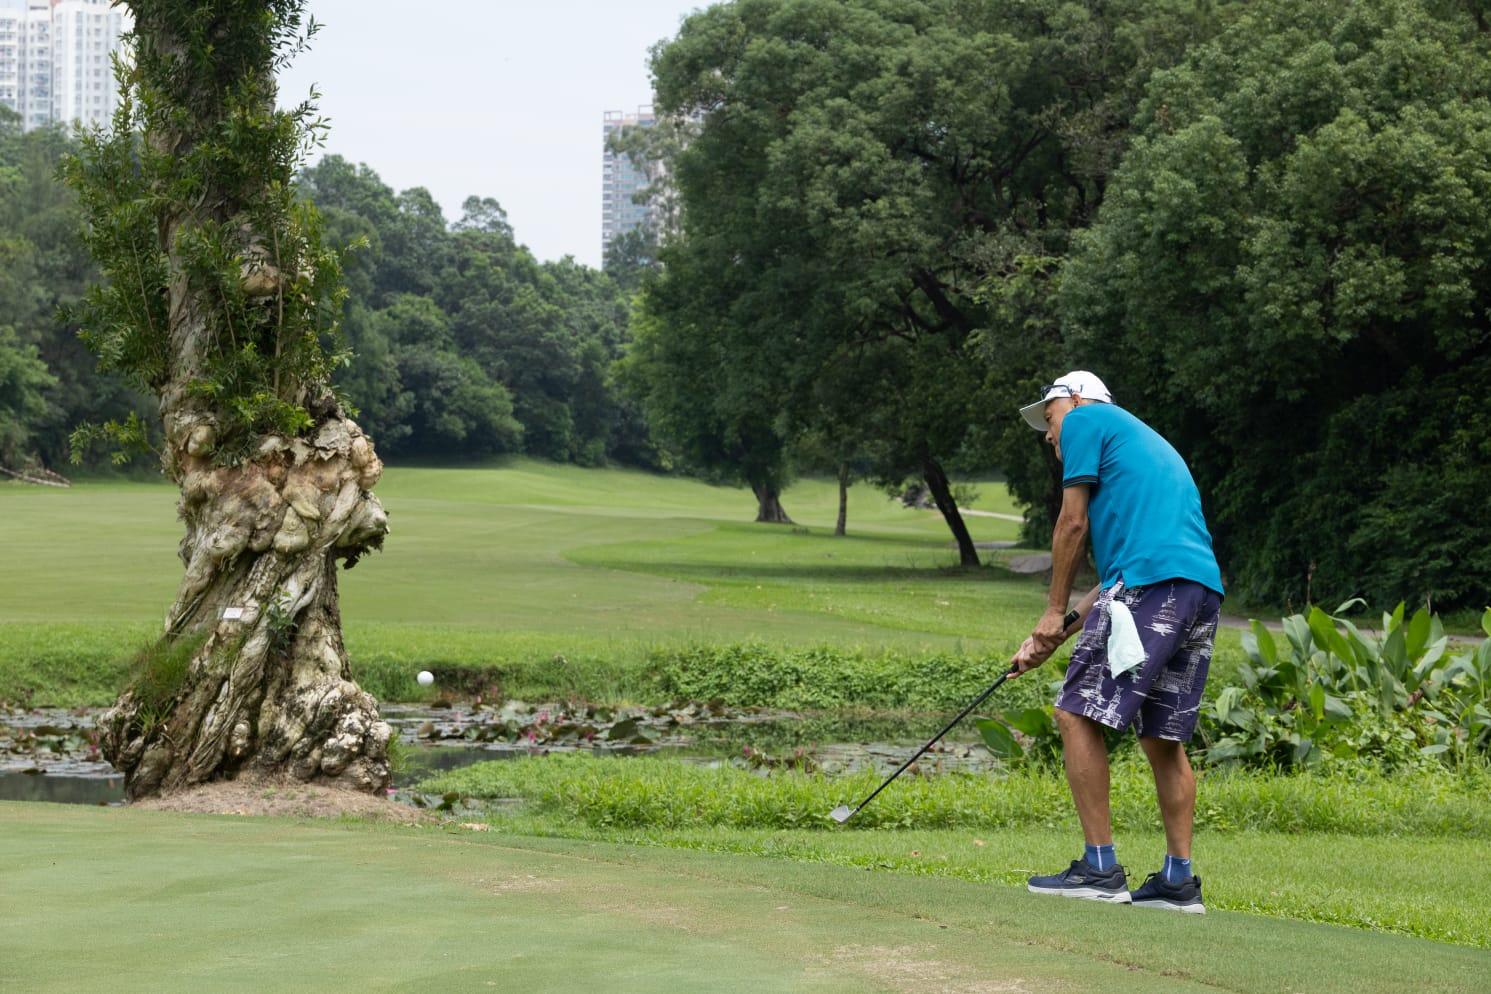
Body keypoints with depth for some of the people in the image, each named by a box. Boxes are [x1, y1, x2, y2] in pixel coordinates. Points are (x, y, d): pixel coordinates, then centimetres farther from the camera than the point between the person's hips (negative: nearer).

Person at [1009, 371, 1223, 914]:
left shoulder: (1085, 419, 10)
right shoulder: (1147, 443, 34)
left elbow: (1074, 523, 2)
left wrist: (1055, 612, 10)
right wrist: (1053, 639, 27)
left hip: (1152, 582, -9)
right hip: (1204, 589, 9)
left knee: (1078, 713, -6)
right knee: (1164, 737, 12)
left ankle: (1100, 867, -10)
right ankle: (1179, 879, 10)